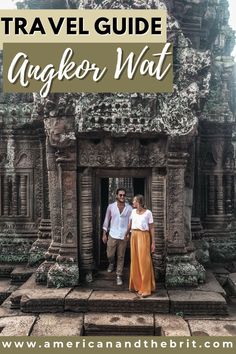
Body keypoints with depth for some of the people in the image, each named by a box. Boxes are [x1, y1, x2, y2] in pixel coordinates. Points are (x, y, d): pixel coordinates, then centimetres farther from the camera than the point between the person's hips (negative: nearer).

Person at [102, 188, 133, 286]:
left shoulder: (129, 208, -2)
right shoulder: (111, 206, -2)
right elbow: (107, 220, 4)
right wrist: (104, 234, 2)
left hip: (124, 236, 0)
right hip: (112, 235, 0)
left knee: (121, 257, 7)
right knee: (110, 254, 7)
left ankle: (119, 276, 20)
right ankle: (111, 263, 42)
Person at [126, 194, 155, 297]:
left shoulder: (148, 212, -6)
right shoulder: (133, 211, 8)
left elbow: (151, 228, -3)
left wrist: (153, 242, -6)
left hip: (143, 237, -5)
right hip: (134, 236, 5)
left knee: (144, 262, -5)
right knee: (135, 261, 8)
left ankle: (146, 289, 3)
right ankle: (137, 285, 22)